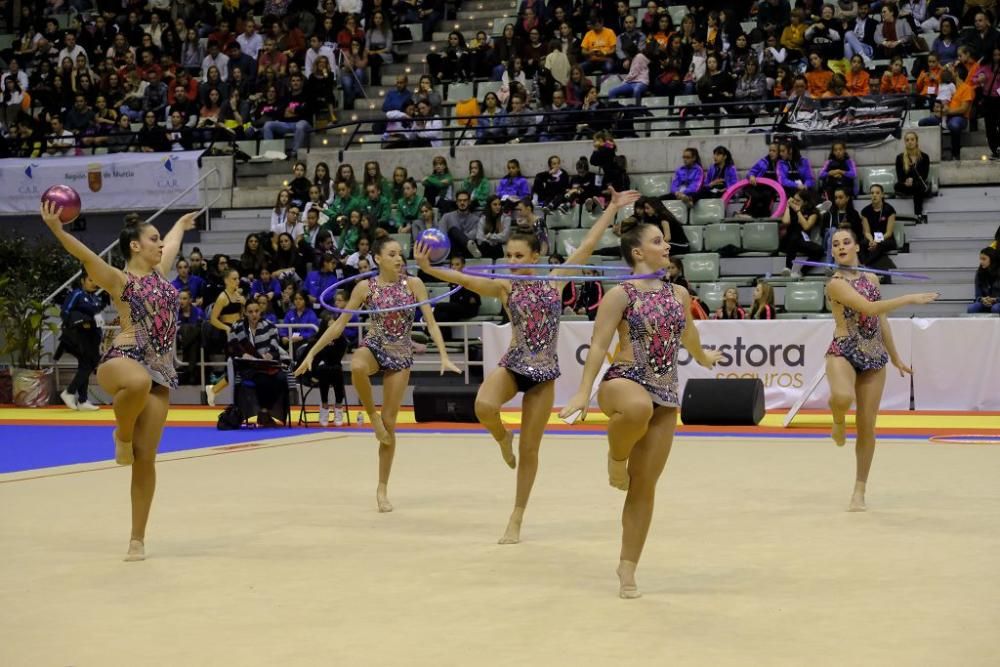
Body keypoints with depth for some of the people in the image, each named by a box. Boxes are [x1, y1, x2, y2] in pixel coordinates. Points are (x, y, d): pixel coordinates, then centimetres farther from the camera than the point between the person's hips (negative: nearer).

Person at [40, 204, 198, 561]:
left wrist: (181, 224, 60)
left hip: (160, 371, 6)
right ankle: (121, 435, -12)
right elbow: (86, 256, -16)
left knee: (146, 458, -1)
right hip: (123, 360, -6)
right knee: (139, 382, -45)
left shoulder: (159, 272, 20)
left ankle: (137, 538, 7)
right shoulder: (120, 280, 1)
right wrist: (57, 229, -31)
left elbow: (172, 243, 41)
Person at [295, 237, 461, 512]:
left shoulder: (413, 284, -7)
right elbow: (339, 324, -3)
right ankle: (372, 414, -12)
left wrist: (444, 357, -22)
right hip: (373, 346, -1)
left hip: (401, 355, 1)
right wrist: (312, 353, -6)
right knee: (357, 367, -41)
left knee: (389, 422, 1)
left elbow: (431, 322, -9)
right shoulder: (365, 287, -7)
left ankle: (382, 489, 12)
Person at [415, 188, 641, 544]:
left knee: (529, 449, 4)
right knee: (484, 407, -34)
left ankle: (516, 520, 16)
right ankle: (503, 439, 3)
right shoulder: (504, 288, -3)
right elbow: (466, 279, -18)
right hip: (512, 365, -1)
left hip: (544, 372, 1)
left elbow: (588, 245, 6)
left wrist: (613, 208, 8)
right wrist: (427, 268, -34)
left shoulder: (555, 280, 2)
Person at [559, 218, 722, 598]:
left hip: (665, 395, 6)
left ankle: (627, 568, 12)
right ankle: (616, 455, -11)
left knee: (645, 485, 3)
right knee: (639, 407, -45)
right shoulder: (620, 295, -5)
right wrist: (584, 392, -21)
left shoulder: (679, 294, 12)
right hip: (624, 382, -5)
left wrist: (704, 359, 51)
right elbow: (598, 345, -11)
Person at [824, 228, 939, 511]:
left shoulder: (871, 278, 12)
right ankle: (839, 421, 0)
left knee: (867, 428, 4)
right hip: (843, 352, -5)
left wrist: (896, 357, 23)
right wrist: (909, 299, -17)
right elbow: (870, 308, -21)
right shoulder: (835, 283, -10)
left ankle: (859, 491, 15)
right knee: (843, 397, -38)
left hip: (874, 356, 5)